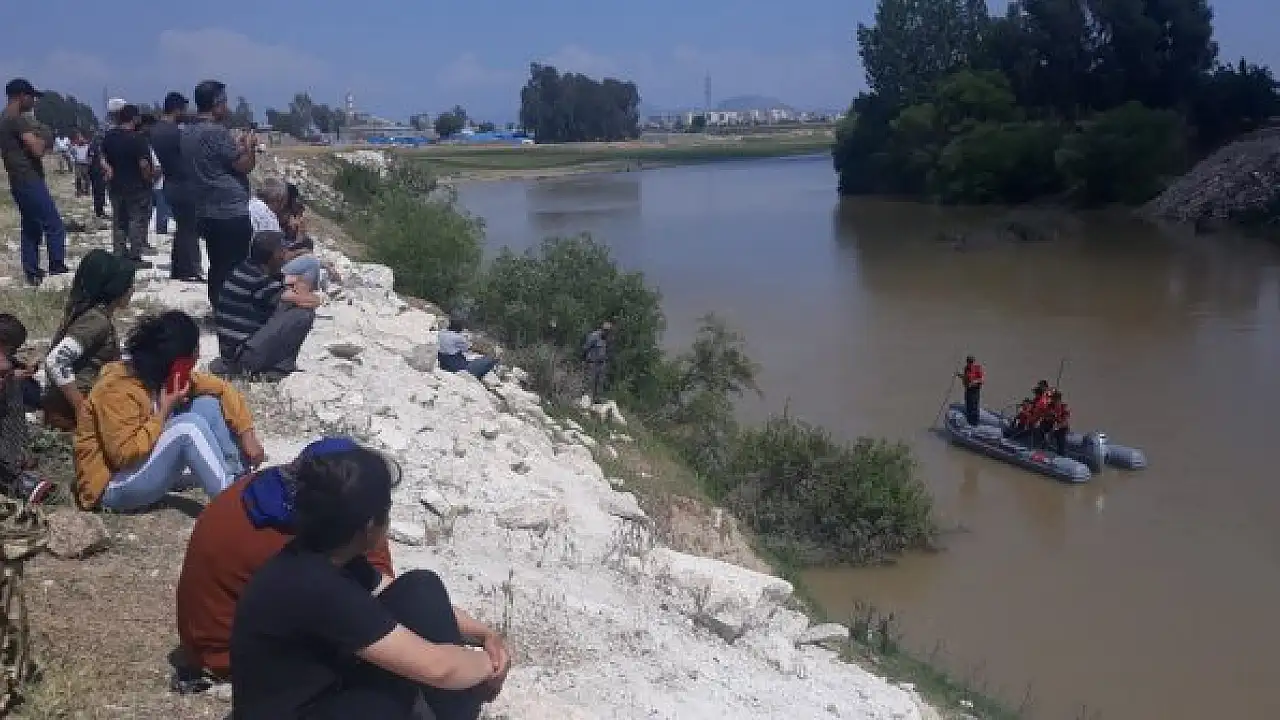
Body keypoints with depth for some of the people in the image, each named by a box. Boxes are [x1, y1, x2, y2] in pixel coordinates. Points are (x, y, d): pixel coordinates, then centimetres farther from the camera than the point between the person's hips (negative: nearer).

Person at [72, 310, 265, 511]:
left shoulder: (170, 376, -2)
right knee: (188, 425, -29)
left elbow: (221, 389, 4)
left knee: (208, 404, -6)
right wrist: (164, 410, -26)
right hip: (115, 486, -8)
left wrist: (247, 435, -6)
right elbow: (125, 455, -31)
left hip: (146, 463, 8)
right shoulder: (117, 390, -25)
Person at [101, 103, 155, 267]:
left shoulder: (109, 137, 5)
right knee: (138, 222, 0)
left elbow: (103, 160, 7)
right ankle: (135, 257, -2)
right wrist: (150, 178, -6)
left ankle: (119, 255, 15)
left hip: (116, 186, 6)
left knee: (119, 222, 14)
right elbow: (144, 164, -20)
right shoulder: (138, 138, -16)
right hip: (137, 187, -6)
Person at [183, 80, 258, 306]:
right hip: (231, 212, -9)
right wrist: (250, 146, 5)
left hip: (205, 212, 9)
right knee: (236, 270, -4)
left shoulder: (187, 133, 12)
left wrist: (238, 146, 19)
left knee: (217, 267, 14)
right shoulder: (217, 132, -15)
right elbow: (244, 166, -12)